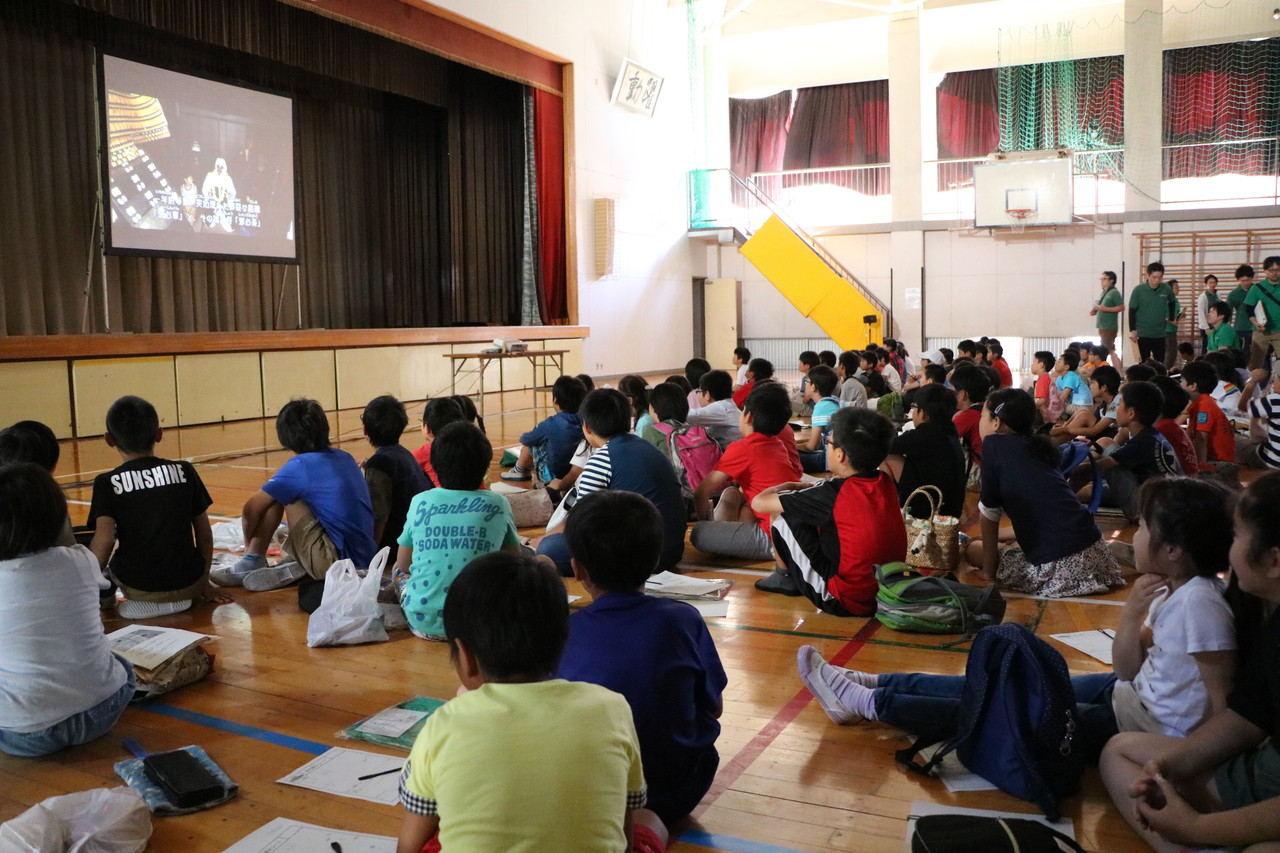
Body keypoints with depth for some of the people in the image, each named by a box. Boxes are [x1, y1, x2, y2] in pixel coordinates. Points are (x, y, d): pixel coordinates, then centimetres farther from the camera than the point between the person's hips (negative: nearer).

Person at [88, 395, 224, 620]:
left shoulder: (107, 483, -7)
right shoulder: (184, 471, -2)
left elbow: (104, 539, -18)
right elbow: (205, 534, 2)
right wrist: (203, 582, 14)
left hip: (137, 586, -1)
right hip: (188, 584, 2)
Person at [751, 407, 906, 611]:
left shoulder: (834, 493, -21)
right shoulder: (885, 483, -2)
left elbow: (759, 503, -12)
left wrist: (780, 488, 8)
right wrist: (796, 487, 12)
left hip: (844, 602, -7)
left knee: (782, 514, 0)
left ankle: (785, 576, 22)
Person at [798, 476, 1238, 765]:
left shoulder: (1198, 602, -26)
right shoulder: (1172, 590, 1)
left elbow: (1226, 702, -24)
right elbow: (1128, 670, 2)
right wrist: (1132, 611, -12)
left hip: (1147, 726, -9)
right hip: (1128, 694, 9)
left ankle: (862, 701, 2)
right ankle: (869, 684, 13)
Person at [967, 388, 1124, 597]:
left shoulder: (993, 444, -3)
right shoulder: (1037, 446, 16)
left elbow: (989, 510, -1)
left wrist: (988, 569, 7)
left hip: (1058, 564, -7)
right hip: (1093, 549, 7)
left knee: (974, 550, 13)